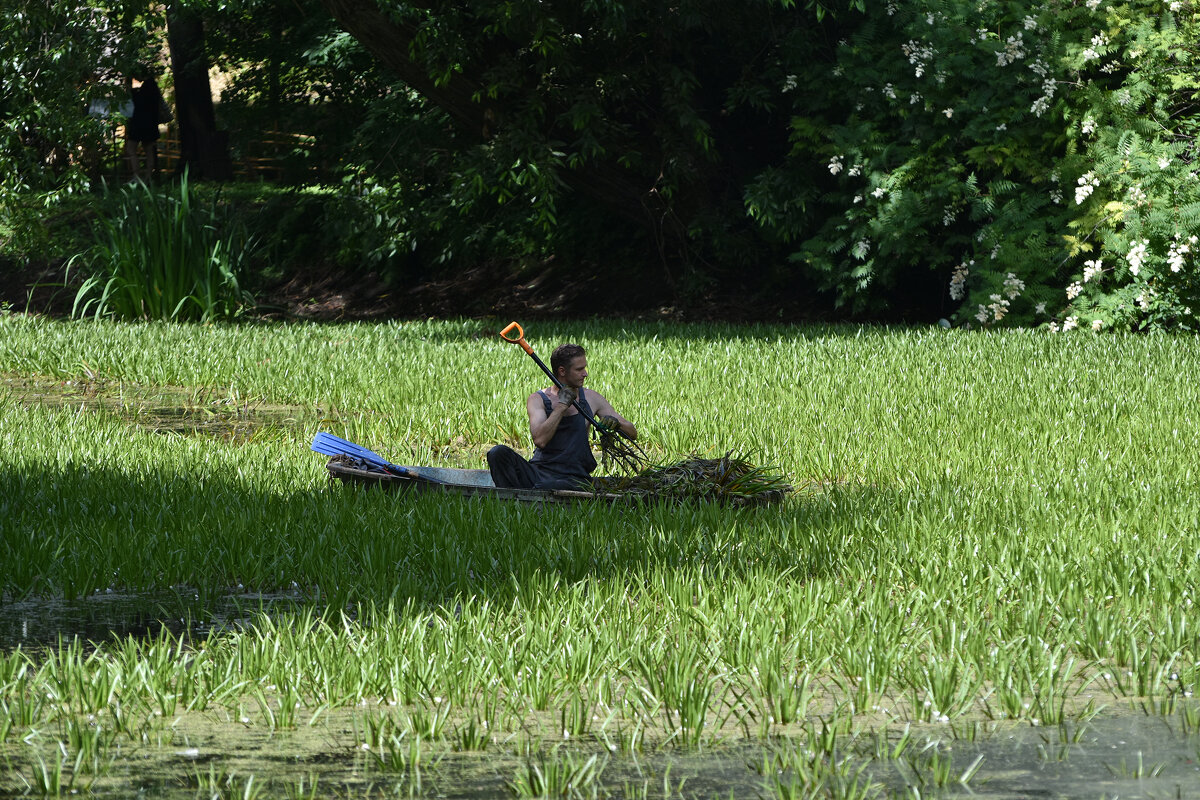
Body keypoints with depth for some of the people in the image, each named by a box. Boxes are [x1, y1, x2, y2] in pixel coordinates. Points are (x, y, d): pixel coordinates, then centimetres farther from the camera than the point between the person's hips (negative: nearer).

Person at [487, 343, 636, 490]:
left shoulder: (591, 399, 11)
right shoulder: (538, 399, 4)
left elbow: (632, 433, 12)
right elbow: (540, 440, -14)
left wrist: (616, 423, -11)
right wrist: (562, 405, -11)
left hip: (573, 478, -1)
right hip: (539, 471, 1)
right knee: (498, 453, -26)